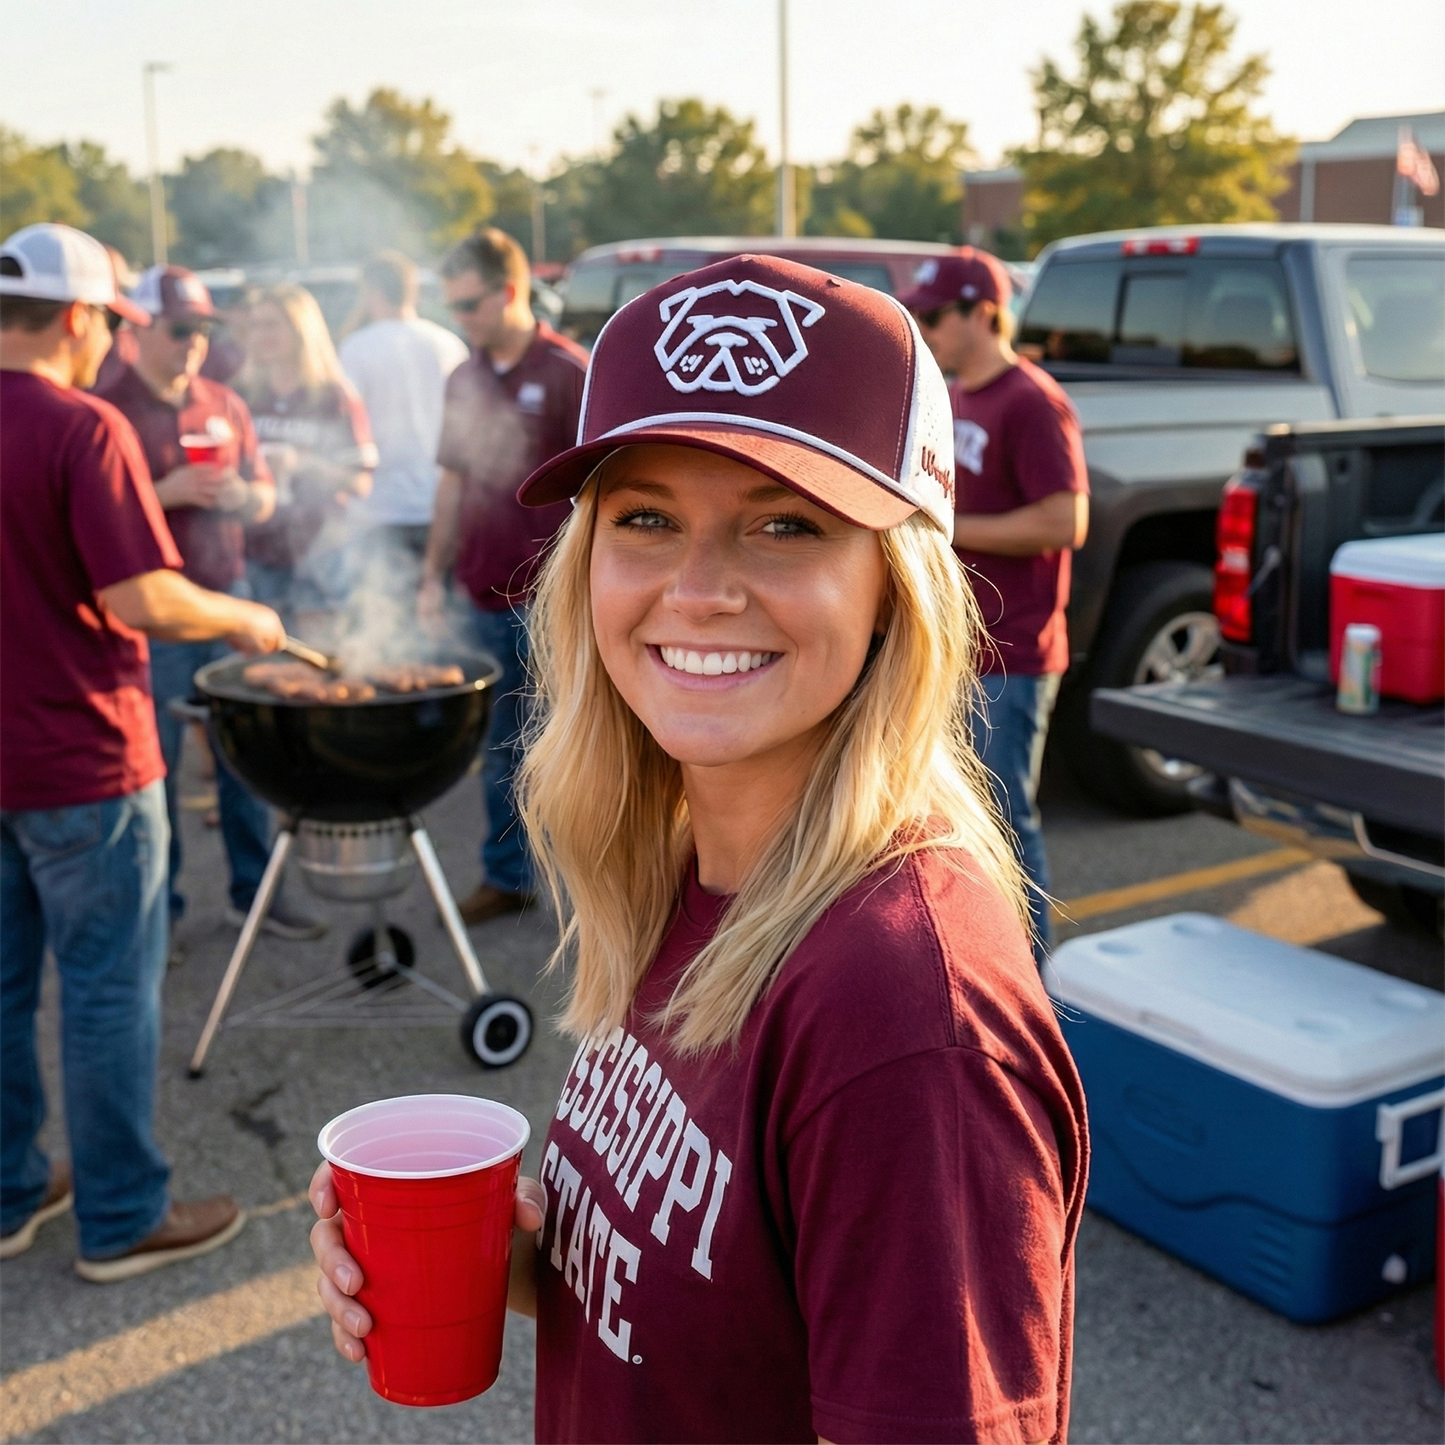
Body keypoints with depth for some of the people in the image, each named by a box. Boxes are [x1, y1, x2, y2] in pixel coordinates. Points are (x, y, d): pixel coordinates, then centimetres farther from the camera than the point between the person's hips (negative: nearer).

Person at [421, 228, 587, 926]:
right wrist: (433, 574, 14)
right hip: (487, 599, 6)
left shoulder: (568, 372, -9)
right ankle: (505, 876, 26)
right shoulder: (464, 379, 11)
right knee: (499, 750, 14)